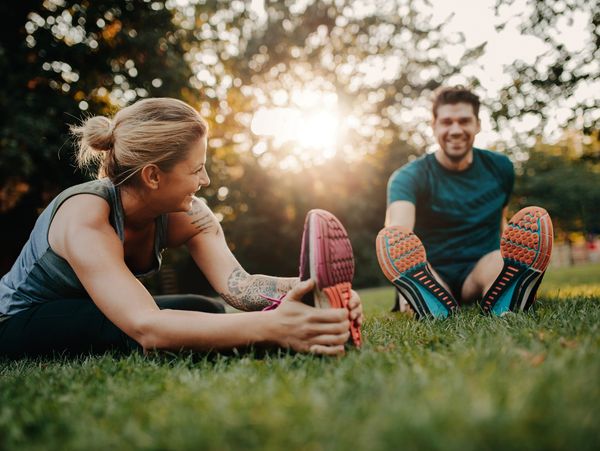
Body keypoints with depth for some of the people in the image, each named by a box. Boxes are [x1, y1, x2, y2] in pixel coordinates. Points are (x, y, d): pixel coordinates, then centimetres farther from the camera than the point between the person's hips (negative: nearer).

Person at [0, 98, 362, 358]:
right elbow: (146, 328, -48)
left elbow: (237, 283, -30)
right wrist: (270, 327, -60)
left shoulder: (188, 215, -16)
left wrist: (309, 289, -49)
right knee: (193, 314, -30)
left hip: (85, 316, 6)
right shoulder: (85, 219, -35)